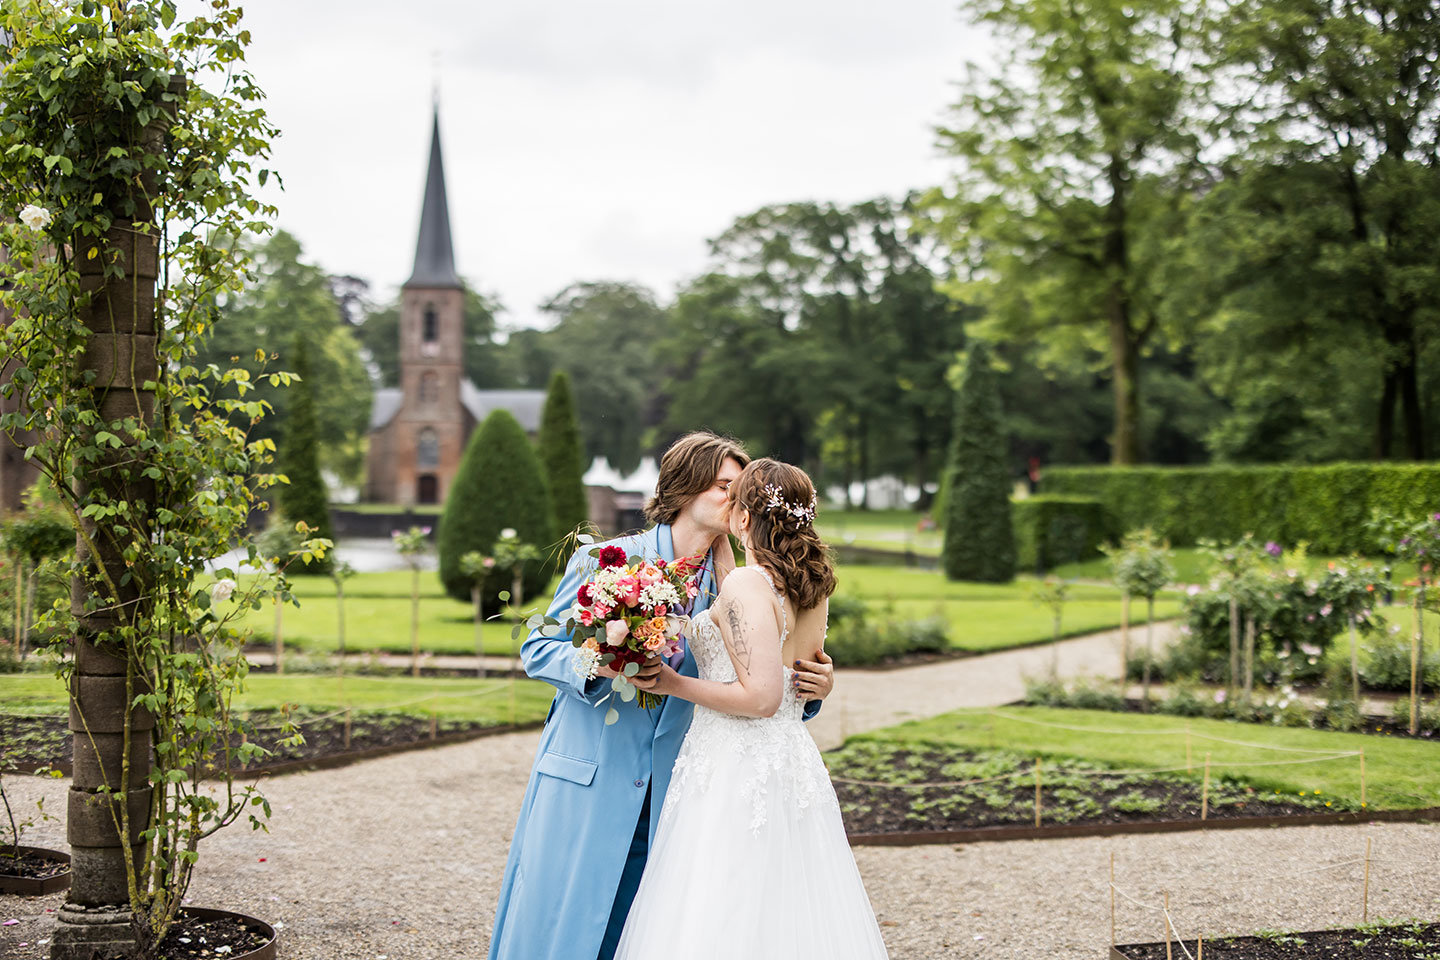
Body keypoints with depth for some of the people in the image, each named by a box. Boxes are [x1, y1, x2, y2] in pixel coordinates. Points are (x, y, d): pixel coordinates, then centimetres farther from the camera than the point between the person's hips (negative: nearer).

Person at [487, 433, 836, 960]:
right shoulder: (604, 560, -3)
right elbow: (537, 648, 0)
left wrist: (810, 689, -12)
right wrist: (599, 666, -19)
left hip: (667, 797, 3)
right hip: (587, 782, -3)